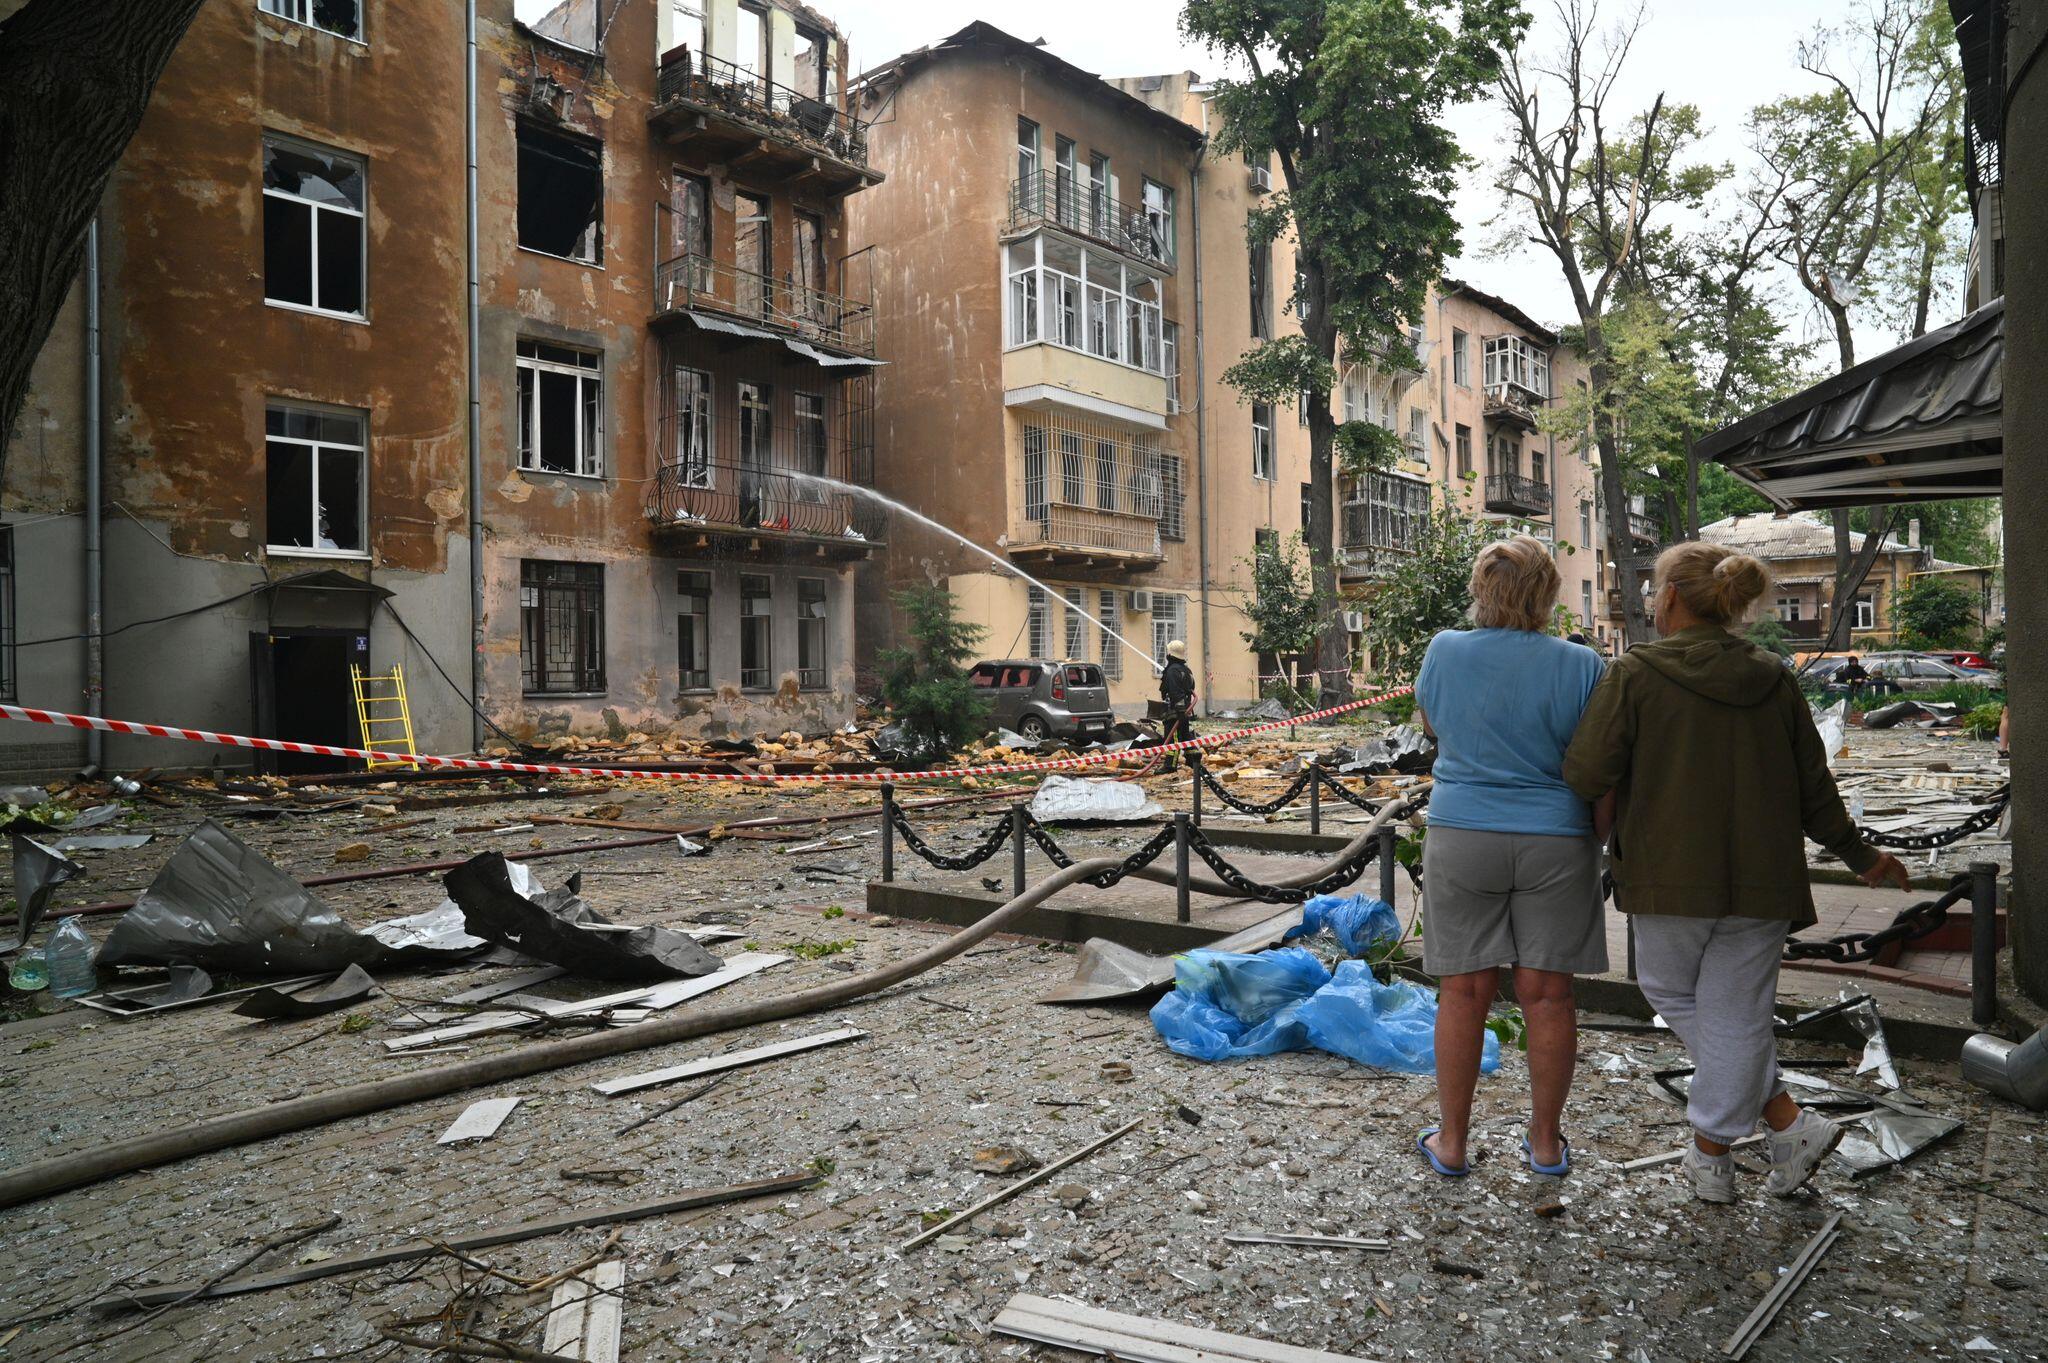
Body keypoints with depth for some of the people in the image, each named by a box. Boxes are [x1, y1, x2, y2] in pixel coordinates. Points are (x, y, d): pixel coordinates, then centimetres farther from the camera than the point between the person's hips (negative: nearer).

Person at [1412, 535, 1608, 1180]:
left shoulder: (1447, 650, -4)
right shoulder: (1579, 665, -6)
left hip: (1462, 838, 0)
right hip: (1555, 843, 0)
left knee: (1463, 992, 6)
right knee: (1547, 994, 9)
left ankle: (1451, 1141, 17)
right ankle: (1545, 1143, 22)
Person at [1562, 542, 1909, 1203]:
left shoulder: (1634, 674, -10)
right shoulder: (1773, 678, 4)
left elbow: (1586, 775, -14)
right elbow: (1812, 784, 10)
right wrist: (1859, 853, 24)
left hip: (1671, 874, -4)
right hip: (1763, 877, 4)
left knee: (1671, 990, 17)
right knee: (1734, 1012, 12)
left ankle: (1787, 1121, 18)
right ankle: (1711, 1153, 21)